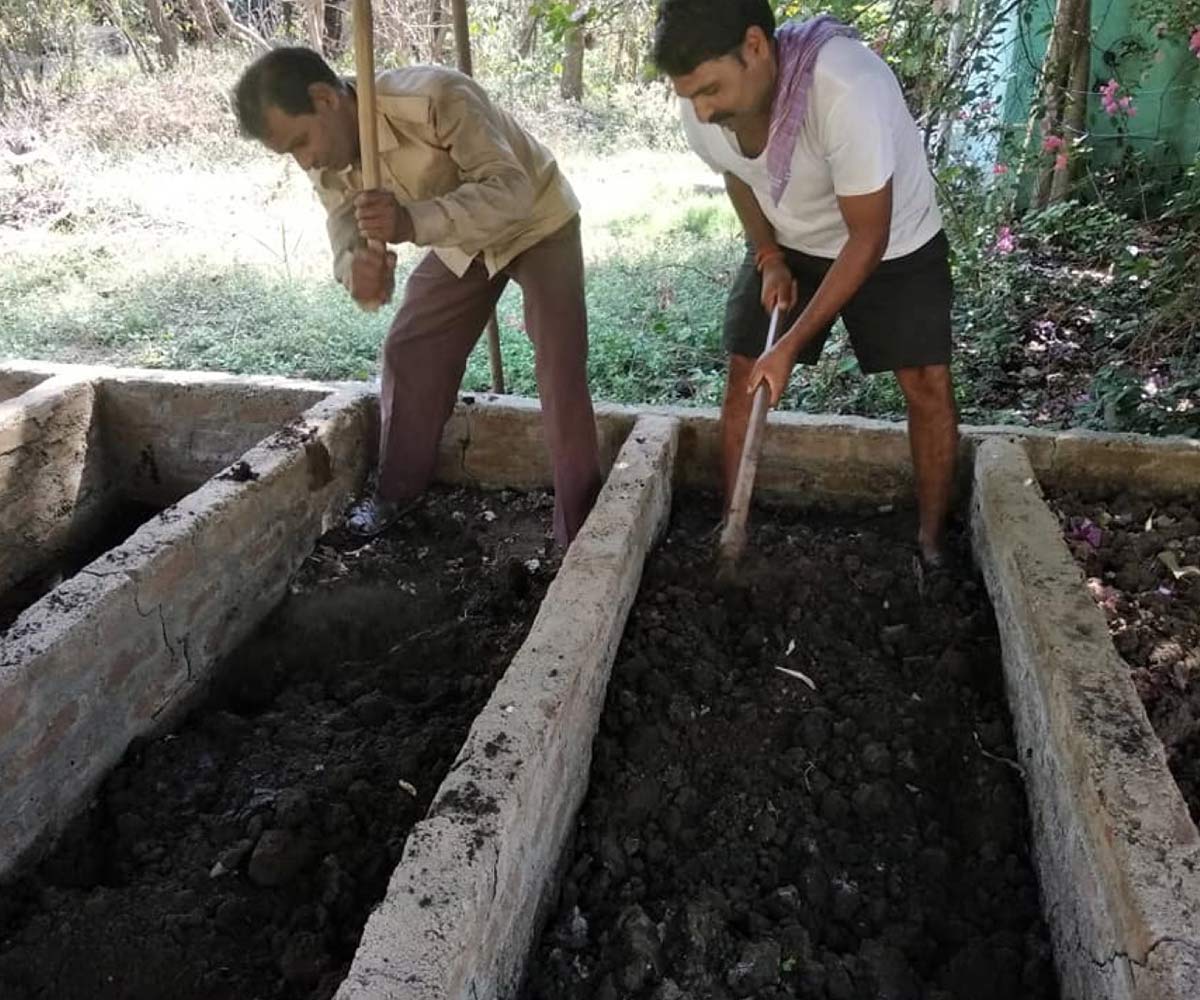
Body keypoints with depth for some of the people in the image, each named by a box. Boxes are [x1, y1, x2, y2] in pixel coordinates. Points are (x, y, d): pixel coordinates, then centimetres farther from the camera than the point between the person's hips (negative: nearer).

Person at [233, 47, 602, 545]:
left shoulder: (435, 97, -37)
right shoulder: (326, 158, -14)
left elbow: (509, 190, -42)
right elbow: (346, 229, -22)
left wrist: (414, 222, -57)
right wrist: (357, 267, -49)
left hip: (537, 223, -6)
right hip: (461, 240, 6)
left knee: (561, 370, -15)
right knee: (406, 351, 3)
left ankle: (579, 531, -6)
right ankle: (393, 493, 21)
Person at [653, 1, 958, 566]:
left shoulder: (848, 90, -40)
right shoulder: (701, 105, -22)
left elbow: (868, 238, -31)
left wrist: (790, 346, -31)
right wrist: (769, 258, -10)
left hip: (895, 243, -4)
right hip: (788, 244, 4)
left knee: (928, 385, -8)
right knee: (742, 376, -1)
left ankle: (931, 540, 11)